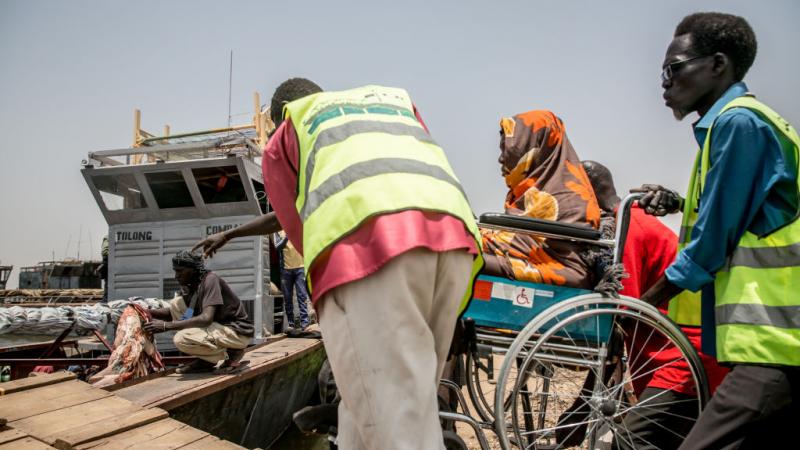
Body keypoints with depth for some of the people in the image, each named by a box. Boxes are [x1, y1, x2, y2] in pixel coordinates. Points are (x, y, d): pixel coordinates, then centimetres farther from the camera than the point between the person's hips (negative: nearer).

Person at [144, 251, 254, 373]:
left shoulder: (210, 280, -19)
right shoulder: (190, 284, 7)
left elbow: (206, 318, -30)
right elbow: (174, 312, 15)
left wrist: (166, 325, -28)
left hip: (238, 331, -9)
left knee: (182, 339, -26)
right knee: (176, 303, 6)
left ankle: (229, 353, -2)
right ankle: (205, 360, 5)